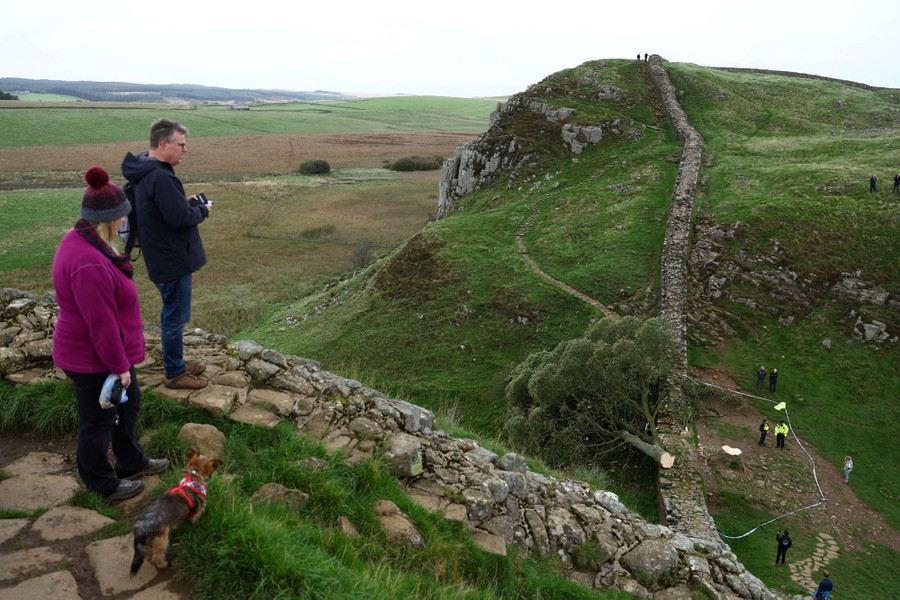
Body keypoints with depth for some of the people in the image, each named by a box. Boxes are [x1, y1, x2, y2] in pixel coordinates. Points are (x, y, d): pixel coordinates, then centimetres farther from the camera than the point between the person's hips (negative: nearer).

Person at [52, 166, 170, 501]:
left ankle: (131, 463, 46)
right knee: (98, 422, 10)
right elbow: (102, 324, -27)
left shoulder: (81, 239, 0)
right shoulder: (90, 265, -34)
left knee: (128, 403, 26)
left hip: (108, 351, 10)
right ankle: (102, 485, 32)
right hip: (93, 360, -10)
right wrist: (119, 366, -16)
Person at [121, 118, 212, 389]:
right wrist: (202, 210, -8)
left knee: (173, 314, 22)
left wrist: (186, 202, 5)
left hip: (164, 257, 11)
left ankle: (176, 363, 37)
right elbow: (180, 218, -27)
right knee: (175, 317, 3)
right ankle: (175, 374, 18)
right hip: (173, 262, -11)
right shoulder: (160, 177, -26)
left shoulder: (145, 171, 9)